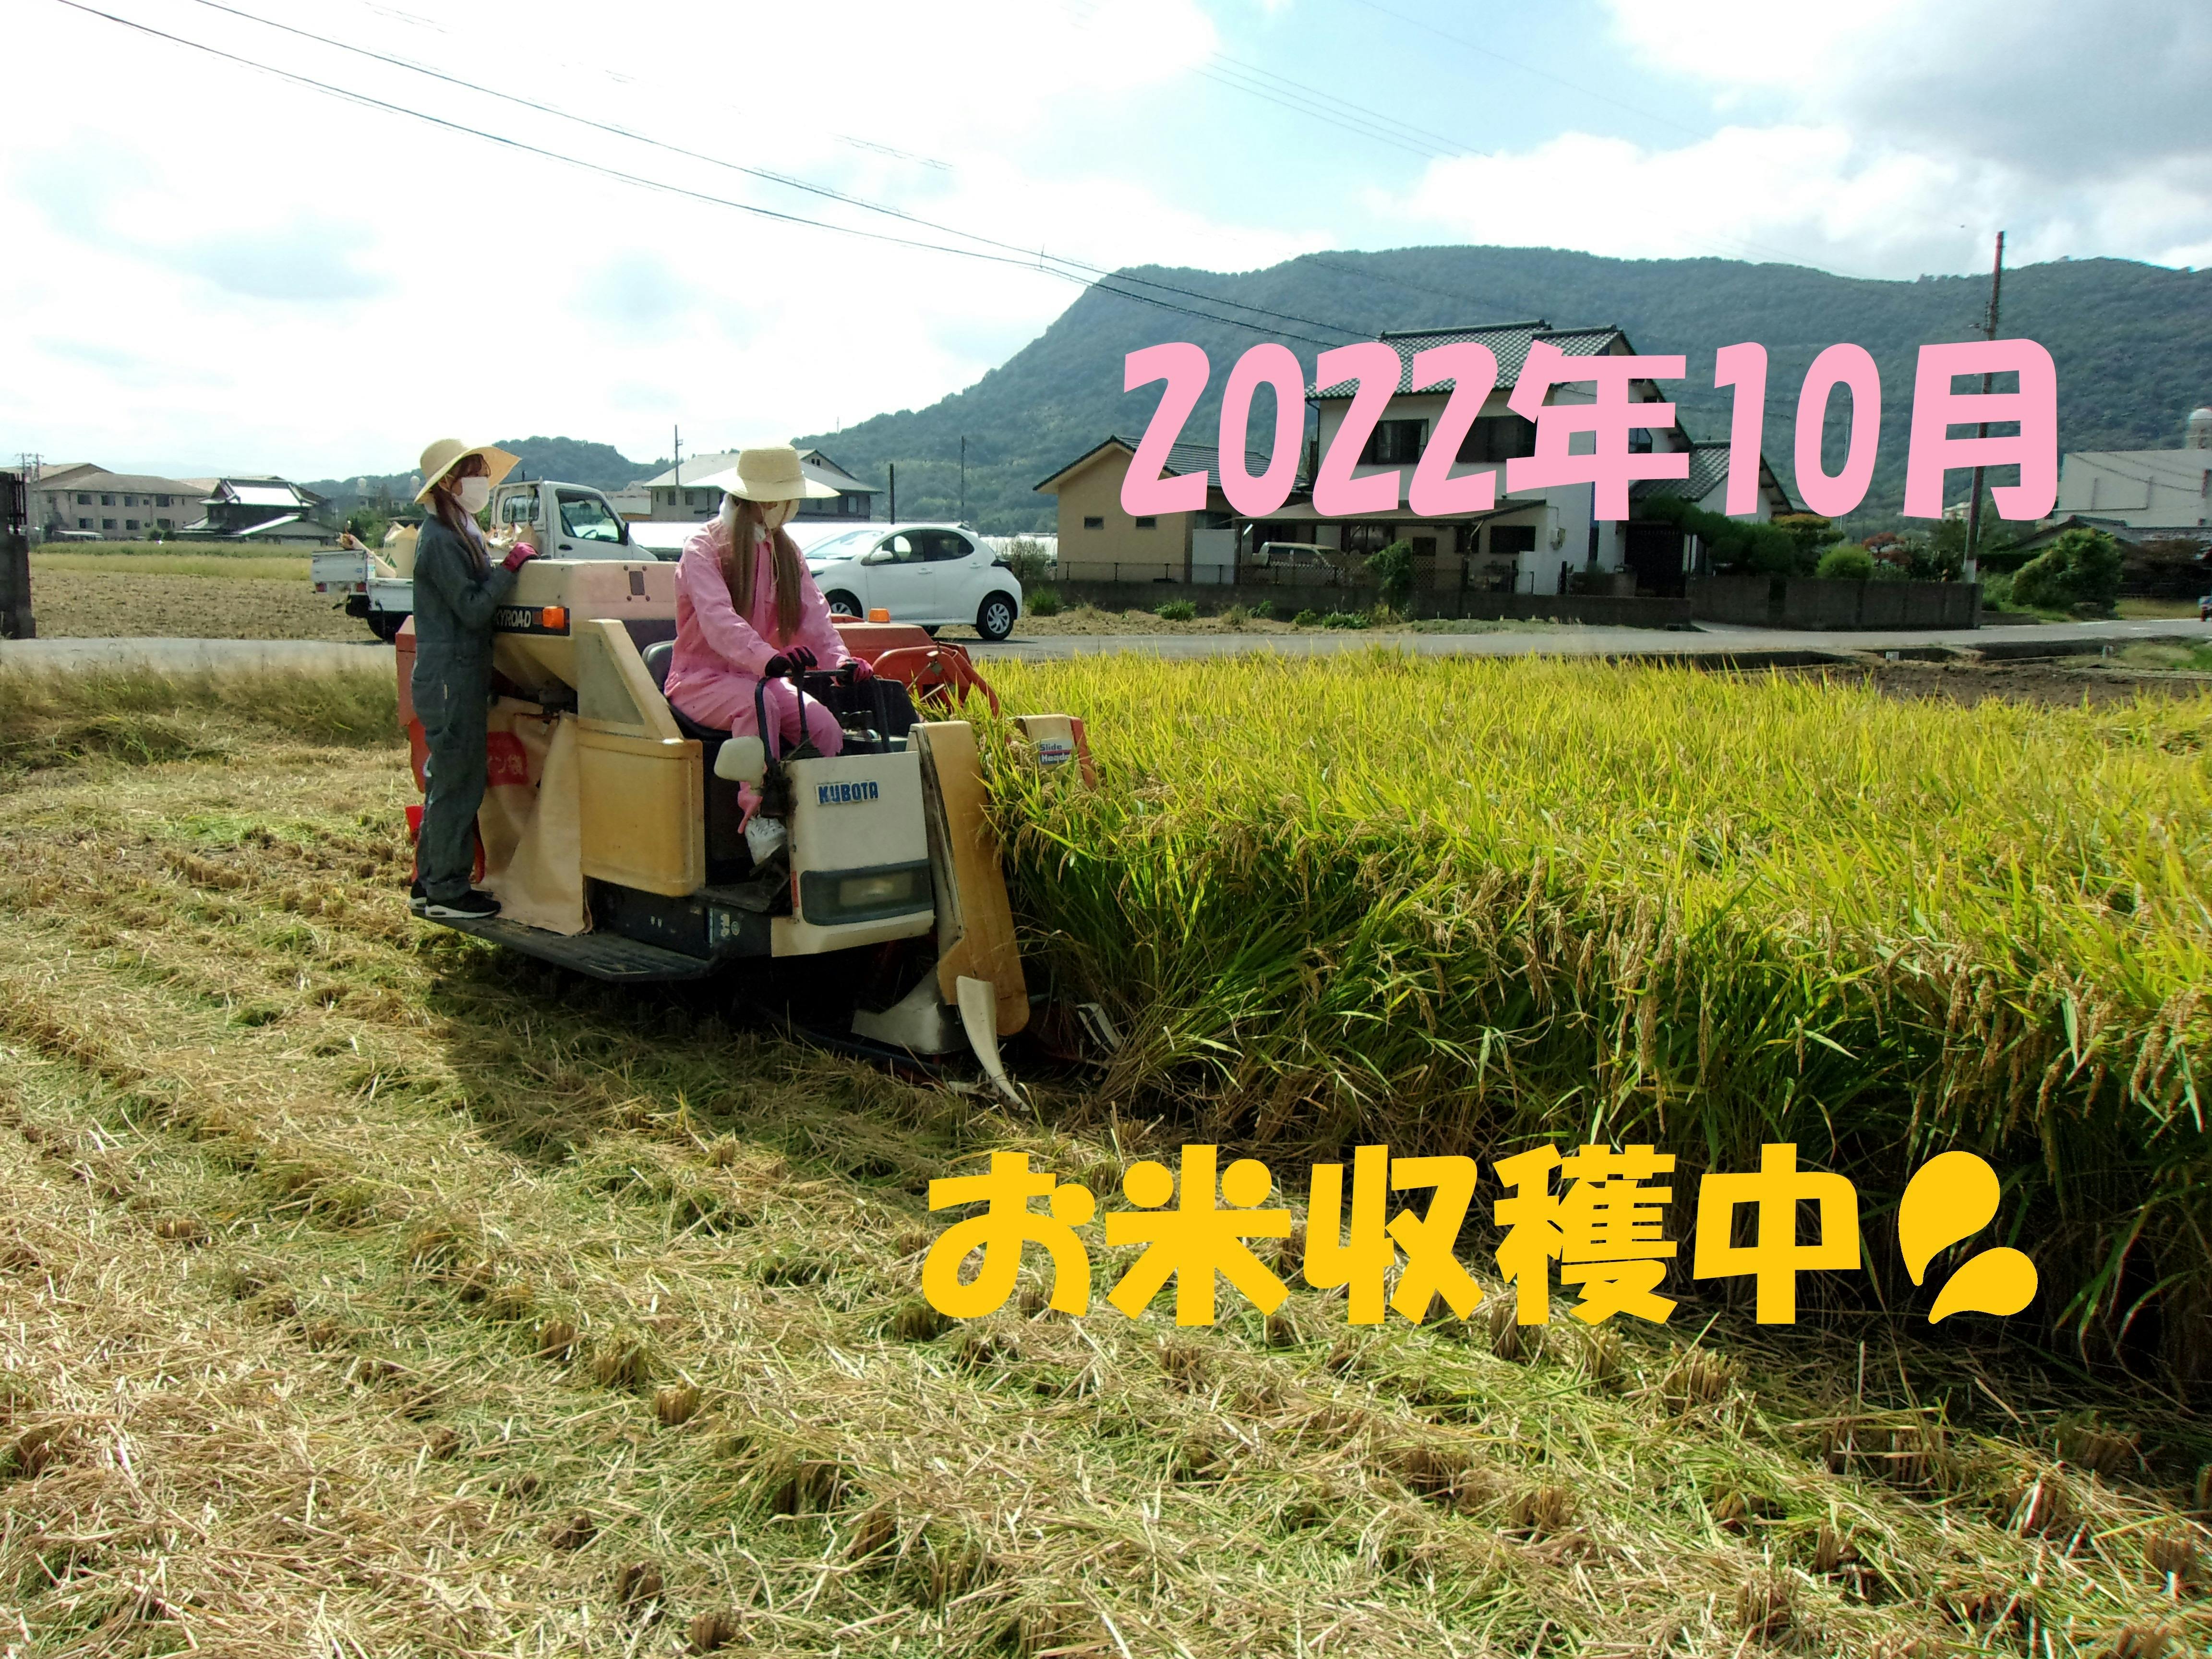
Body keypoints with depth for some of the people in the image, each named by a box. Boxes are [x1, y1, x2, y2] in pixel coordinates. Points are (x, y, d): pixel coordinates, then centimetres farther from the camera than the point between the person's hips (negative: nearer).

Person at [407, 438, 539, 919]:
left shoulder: (461, 533, 17)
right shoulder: (442, 541, -15)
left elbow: (477, 590, 17)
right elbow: (473, 608, -20)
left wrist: (510, 556, 6)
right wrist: (511, 566, -18)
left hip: (460, 679, 10)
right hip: (451, 680, -10)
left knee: (446, 782, 15)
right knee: (458, 785, -4)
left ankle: (429, 883, 24)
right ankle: (447, 892, 3)